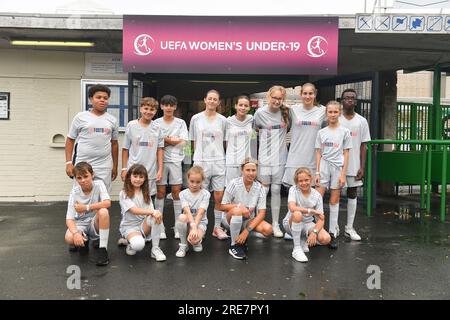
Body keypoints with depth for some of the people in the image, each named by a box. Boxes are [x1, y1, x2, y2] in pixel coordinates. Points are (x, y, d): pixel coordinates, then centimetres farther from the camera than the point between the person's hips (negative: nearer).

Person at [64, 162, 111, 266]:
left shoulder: (98, 184, -13)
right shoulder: (74, 192, -11)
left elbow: (107, 203, -29)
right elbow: (69, 219, -17)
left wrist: (86, 207, -26)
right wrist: (76, 233, -36)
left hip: (96, 223, -1)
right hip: (80, 224, 1)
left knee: (103, 211, -34)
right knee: (69, 238, -32)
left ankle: (103, 249, -21)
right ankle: (84, 241, 8)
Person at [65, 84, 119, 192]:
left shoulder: (112, 120, 9)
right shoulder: (81, 117, 2)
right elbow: (70, 140, 5)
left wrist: (115, 166, 13)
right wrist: (69, 162, -3)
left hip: (104, 168, 2)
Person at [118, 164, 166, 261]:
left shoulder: (146, 193, 9)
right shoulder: (124, 194, -8)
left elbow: (151, 212, -2)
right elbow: (134, 210, -22)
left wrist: (155, 212, -28)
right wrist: (152, 212, -36)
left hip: (144, 225, 5)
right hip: (130, 227, -5)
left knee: (157, 216, -28)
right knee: (138, 245, -36)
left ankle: (155, 248, -16)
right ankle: (131, 242, 2)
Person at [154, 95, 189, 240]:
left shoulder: (181, 123, 5)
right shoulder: (156, 123, 5)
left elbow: (182, 143, -6)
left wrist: (164, 139, -7)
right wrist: (173, 140, -8)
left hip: (175, 160, 0)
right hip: (160, 160, 0)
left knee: (176, 192, 2)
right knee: (160, 192, 3)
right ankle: (159, 224, 11)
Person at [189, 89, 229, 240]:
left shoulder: (223, 120, 6)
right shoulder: (196, 118, 5)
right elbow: (194, 141, 10)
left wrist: (226, 158, 5)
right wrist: (198, 156, 6)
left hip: (219, 161, 1)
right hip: (201, 161, -1)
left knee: (219, 197, 1)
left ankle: (217, 227, 13)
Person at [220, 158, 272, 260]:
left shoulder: (260, 188, -8)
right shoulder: (234, 184, -14)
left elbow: (262, 213, -11)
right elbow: (223, 206, -10)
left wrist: (247, 230, -22)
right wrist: (240, 206, -28)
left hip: (249, 219, 3)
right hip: (232, 218, -2)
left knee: (268, 229, -25)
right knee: (237, 211, -37)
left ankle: (244, 236, 4)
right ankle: (234, 245, -19)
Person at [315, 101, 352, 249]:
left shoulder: (344, 132, 2)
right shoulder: (321, 132, 7)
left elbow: (346, 154, 1)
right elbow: (319, 153, 7)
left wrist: (343, 174, -6)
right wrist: (317, 172, 0)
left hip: (337, 167, -1)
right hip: (324, 166, 2)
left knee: (334, 201, 4)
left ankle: (333, 233, 12)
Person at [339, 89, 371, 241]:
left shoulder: (362, 121, 4)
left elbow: (363, 145, 4)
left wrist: (362, 167, -2)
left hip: (354, 165, 2)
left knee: (352, 194, 8)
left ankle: (349, 227, 17)